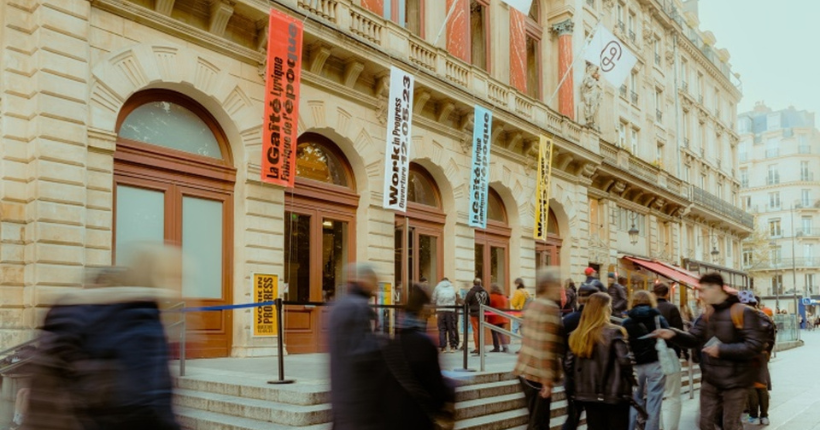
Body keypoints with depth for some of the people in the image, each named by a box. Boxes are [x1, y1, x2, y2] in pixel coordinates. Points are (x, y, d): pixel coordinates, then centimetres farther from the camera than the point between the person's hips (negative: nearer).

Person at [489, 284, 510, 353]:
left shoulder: (491, 297, -12)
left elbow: (488, 306, -9)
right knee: (501, 332, 11)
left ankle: (496, 348, 4)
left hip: (494, 317, -6)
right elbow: (506, 306, 14)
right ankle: (505, 347, -1)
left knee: (494, 333, 3)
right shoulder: (504, 297, 8)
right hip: (502, 318, 6)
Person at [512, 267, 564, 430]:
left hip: (525, 369, 9)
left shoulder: (533, 305, 12)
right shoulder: (550, 308, -15)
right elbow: (546, 347, -21)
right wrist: (548, 380, -19)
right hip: (538, 374, -9)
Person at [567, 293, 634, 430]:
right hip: (614, 394, -5)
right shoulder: (614, 332, -12)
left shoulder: (577, 335, 4)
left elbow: (570, 365, 4)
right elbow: (625, 361, -17)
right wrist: (630, 384, -2)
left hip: (588, 394, 5)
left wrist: (574, 391, 13)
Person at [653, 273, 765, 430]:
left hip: (734, 381, -7)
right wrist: (673, 334, -15)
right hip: (710, 380, 7)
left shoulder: (742, 312, -15)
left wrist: (722, 349, -23)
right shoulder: (708, 315, 9)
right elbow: (693, 339, 4)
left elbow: (755, 345, -21)